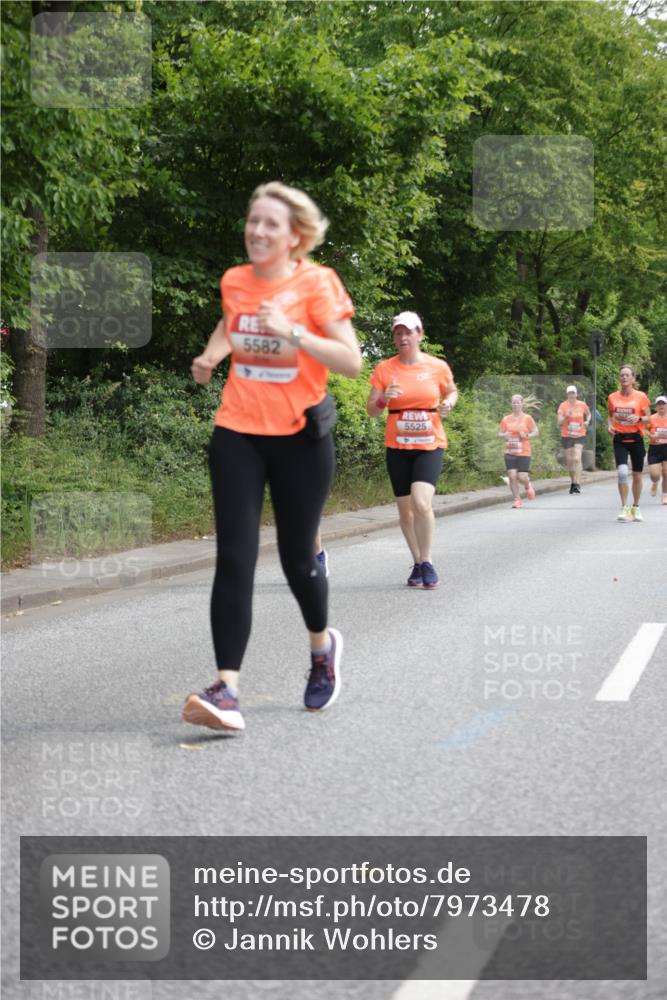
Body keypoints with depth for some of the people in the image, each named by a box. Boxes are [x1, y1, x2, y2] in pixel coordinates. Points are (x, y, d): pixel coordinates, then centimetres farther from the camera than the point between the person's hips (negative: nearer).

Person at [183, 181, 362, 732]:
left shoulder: (316, 282, -8)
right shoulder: (234, 281, 5)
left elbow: (351, 360, -16)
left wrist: (291, 331, -26)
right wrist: (212, 355, 9)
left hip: (300, 437, -3)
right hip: (237, 434, 3)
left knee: (297, 557, 7)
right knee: (234, 558, -10)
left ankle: (323, 645, 39)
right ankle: (227, 691, -15)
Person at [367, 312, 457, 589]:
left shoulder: (438, 367, -1)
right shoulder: (385, 368, 0)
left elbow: (452, 391, 17)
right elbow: (371, 410, 1)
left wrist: (448, 404, -5)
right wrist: (383, 399, -20)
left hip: (430, 444, -2)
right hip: (397, 446, 2)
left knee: (421, 503, -21)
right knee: (405, 510, 7)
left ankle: (426, 561, -3)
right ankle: (418, 564, 24)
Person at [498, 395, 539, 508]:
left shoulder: (527, 418, 2)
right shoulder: (506, 419, 7)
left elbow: (536, 432, 3)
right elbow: (499, 433, 12)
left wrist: (527, 436, -16)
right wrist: (504, 435, -11)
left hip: (524, 452, -2)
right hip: (510, 452, 2)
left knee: (522, 477, -8)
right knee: (512, 476, -9)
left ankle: (528, 485, 29)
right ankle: (517, 500, 3)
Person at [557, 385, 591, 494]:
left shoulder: (582, 405, 2)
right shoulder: (563, 406, -1)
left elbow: (588, 414, 23)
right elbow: (559, 422, -5)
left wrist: (587, 421, 3)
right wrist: (566, 416, -22)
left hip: (579, 436, -1)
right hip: (566, 436, 1)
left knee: (577, 459, -16)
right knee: (569, 460, 6)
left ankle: (577, 484, -20)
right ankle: (573, 482, 23)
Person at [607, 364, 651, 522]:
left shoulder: (641, 397, -3)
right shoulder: (612, 397, 3)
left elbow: (649, 418, 2)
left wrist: (639, 418, -18)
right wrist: (610, 426, -3)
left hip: (636, 439, 0)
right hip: (619, 439, 0)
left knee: (637, 475, 8)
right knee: (622, 472, -17)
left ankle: (635, 507, 25)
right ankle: (624, 507, -9)